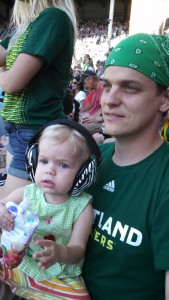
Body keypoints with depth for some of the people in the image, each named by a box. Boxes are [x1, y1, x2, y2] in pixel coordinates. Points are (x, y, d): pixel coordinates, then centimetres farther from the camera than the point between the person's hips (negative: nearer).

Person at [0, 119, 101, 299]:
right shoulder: (26, 193, -7)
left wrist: (60, 252, -37)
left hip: (61, 277, -1)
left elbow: (78, 249, -14)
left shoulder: (82, 207, -12)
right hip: (18, 263, 2)